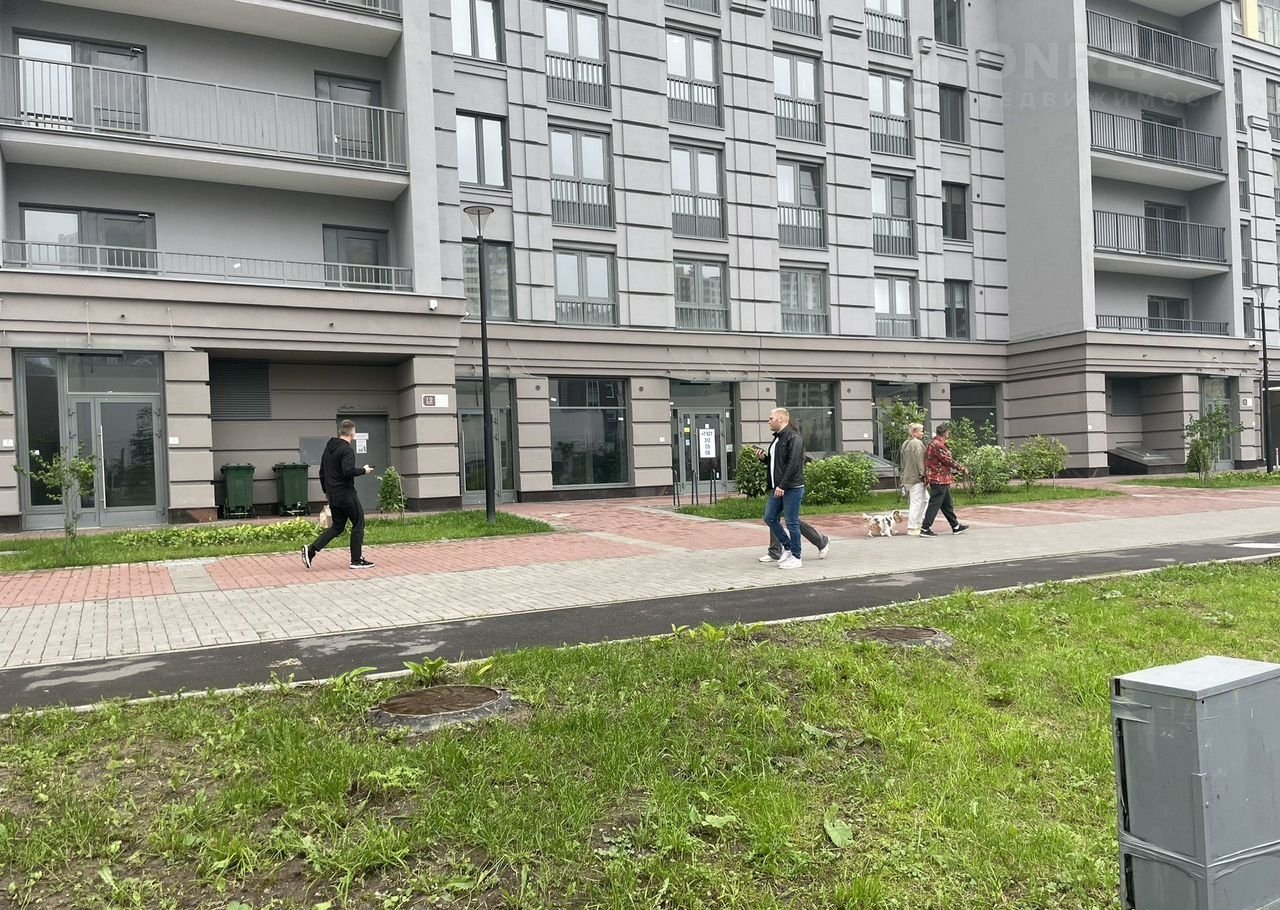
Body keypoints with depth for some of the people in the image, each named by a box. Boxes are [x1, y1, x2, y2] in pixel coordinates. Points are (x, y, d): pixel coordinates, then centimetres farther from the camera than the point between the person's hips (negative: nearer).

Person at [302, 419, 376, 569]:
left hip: (333, 495, 8)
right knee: (358, 524, 4)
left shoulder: (328, 448, 13)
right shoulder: (347, 449, -15)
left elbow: (322, 472, 18)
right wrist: (363, 470, -11)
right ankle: (357, 560, 6)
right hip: (346, 494, -8)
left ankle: (311, 550, 1)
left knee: (337, 526, 15)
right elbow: (348, 471, -27)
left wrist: (326, 490, 26)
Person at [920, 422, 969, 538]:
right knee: (935, 504, -8)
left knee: (947, 504, 17)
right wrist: (961, 467, -3)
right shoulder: (937, 445, -18)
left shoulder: (936, 444, 16)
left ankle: (956, 526, 27)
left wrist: (955, 470, 22)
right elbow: (948, 460, -16)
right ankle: (925, 529, -6)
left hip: (942, 480, 11)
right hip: (939, 479, -11)